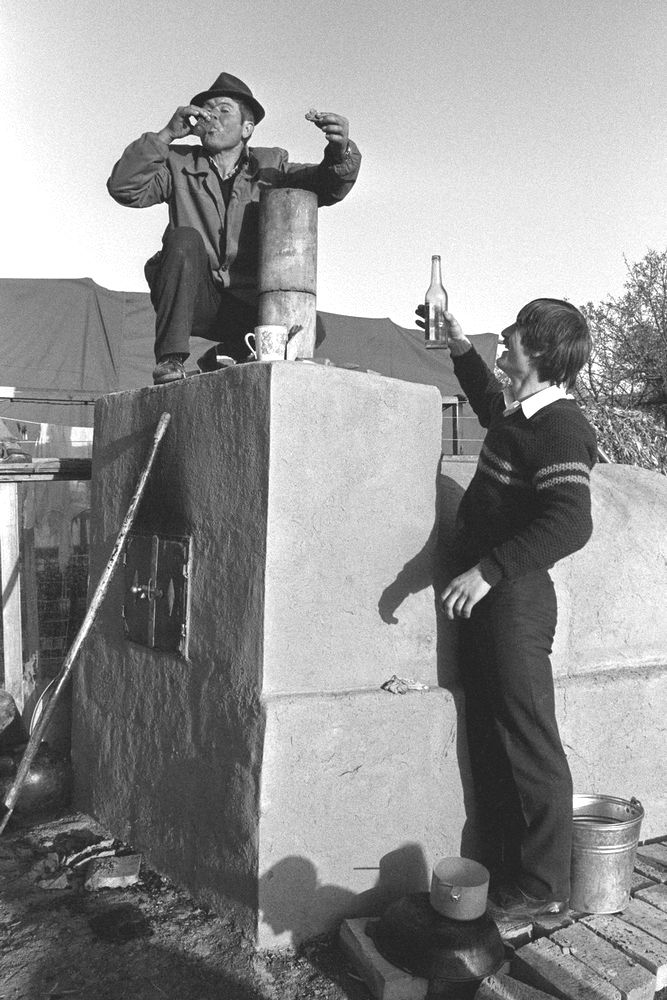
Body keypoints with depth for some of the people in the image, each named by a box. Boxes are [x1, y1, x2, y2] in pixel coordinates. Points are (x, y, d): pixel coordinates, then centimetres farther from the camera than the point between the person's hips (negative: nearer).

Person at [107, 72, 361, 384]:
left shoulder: (269, 165, 10)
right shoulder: (179, 164, 8)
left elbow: (329, 185, -4)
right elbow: (123, 188, -6)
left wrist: (341, 149, -27)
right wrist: (166, 135, -13)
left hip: (244, 305, 1)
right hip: (192, 299, -1)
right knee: (184, 238, -30)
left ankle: (223, 356, 5)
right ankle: (170, 361, -26)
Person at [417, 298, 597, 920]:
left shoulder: (558, 427, -16)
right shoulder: (518, 413, 13)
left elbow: (571, 524, -28)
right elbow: (489, 403, 39)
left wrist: (487, 571, -30)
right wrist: (458, 344, 33)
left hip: (515, 596, -10)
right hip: (484, 595, 10)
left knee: (528, 744, 0)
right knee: (488, 739, 14)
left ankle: (543, 888, 15)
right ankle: (500, 873, 27)